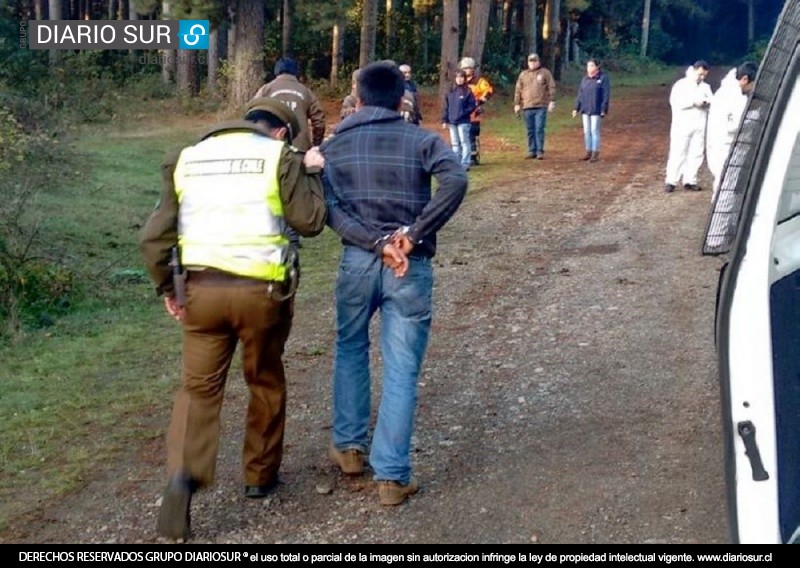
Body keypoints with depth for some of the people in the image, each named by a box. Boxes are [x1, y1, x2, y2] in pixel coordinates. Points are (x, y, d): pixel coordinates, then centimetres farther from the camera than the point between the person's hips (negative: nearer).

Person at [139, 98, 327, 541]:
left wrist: (166, 287, 20)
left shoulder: (188, 158, 12)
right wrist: (310, 172, 11)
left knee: (199, 387, 10)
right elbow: (310, 221, -3)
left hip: (201, 289, 2)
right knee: (265, 382, 19)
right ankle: (260, 475, 30)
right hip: (260, 289, -2)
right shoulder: (279, 156, 1)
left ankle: (183, 475, -11)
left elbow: (154, 236, 9)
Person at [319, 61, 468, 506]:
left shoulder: (335, 146, 7)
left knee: (351, 350, 25)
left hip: (358, 261, 2)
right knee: (402, 371, 2)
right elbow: (456, 180, -18)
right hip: (411, 267, -2)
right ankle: (393, 476, 3)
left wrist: (377, 243, -14)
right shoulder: (421, 140, 2)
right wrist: (415, 234, -16)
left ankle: (350, 447, 30)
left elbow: (331, 210, -8)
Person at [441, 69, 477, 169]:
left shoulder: (468, 92, -3)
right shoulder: (450, 92, 10)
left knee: (464, 142, -4)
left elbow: (472, 105, -6)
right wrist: (444, 120, 4)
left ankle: (465, 164, -2)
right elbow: (445, 107, 10)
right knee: (455, 143, 11)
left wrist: (463, 113, -15)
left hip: (463, 122, -5)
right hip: (452, 122, 5)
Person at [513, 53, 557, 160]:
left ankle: (540, 151, -5)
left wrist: (552, 101, -7)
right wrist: (517, 104, 7)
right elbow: (518, 90, 13)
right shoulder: (523, 75, 14)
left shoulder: (545, 73, 5)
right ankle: (532, 151, 11)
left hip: (541, 107, -3)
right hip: (527, 107, 3)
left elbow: (552, 88, 1)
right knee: (530, 131, 6)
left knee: (539, 129, -7)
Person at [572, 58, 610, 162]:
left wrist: (604, 110, -13)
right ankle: (588, 152, 15)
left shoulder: (603, 78, -5)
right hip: (585, 110, 6)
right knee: (586, 132, 8)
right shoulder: (585, 79, 12)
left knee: (595, 131, -4)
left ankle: (596, 153, 2)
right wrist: (576, 108, 10)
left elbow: (606, 95, -9)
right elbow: (580, 95, 15)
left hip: (596, 110, -6)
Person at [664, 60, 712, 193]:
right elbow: (675, 101, -13)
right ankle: (671, 181, -3)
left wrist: (706, 102, -15)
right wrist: (693, 102, -19)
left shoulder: (706, 87, 16)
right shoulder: (681, 84, 1)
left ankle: (690, 181, 9)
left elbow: (713, 101, 8)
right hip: (682, 125, -5)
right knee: (678, 153, -6)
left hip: (700, 126, 5)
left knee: (696, 154, 3)